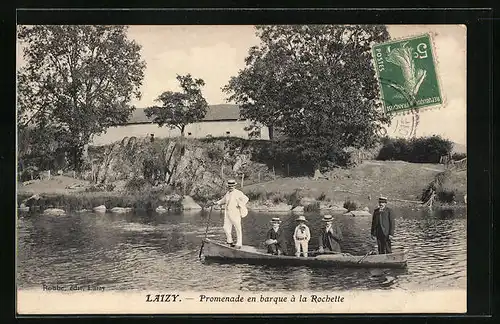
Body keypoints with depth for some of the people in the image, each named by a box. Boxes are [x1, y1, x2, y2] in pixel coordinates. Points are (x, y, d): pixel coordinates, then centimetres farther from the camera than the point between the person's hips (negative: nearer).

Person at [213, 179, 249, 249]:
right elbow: (224, 200, 28)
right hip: (227, 214, 7)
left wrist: (239, 205, -19)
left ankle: (239, 244, 8)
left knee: (238, 228, 1)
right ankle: (230, 241, 23)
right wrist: (217, 203, 16)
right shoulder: (228, 193, 13)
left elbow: (246, 199, -15)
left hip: (235, 213, -7)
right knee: (226, 228, 6)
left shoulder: (238, 193, -9)